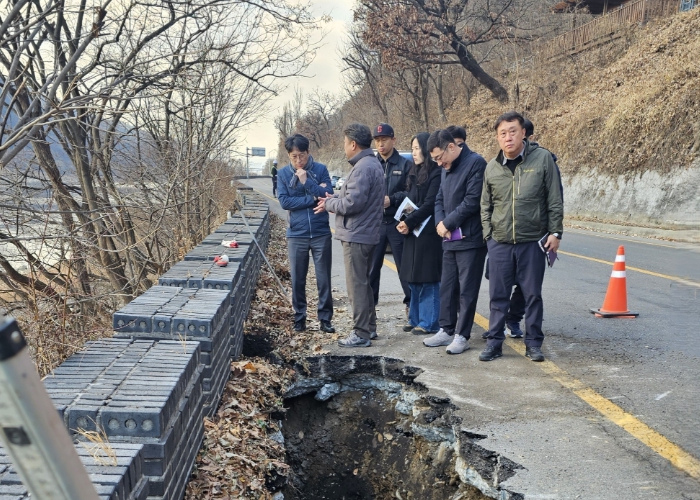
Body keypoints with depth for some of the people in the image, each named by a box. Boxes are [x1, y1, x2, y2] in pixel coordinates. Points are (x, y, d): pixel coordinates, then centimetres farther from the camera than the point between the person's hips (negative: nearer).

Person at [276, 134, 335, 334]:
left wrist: (307, 181, -17)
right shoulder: (284, 174, 1)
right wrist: (313, 199, -14)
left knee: (324, 279, 4)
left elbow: (328, 196, -10)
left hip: (321, 233, -1)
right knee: (297, 280, 8)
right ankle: (299, 318, 20)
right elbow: (284, 201, -9)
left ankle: (325, 318, 14)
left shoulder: (320, 170, -1)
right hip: (296, 235, 1)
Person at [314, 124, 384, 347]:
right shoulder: (373, 163, 14)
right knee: (363, 282, 18)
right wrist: (334, 199, 7)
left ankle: (361, 334, 3)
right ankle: (369, 327, 28)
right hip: (367, 234, 11)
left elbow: (352, 203, -24)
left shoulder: (363, 168, -19)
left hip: (356, 236, -11)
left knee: (356, 284, -4)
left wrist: (329, 203, -8)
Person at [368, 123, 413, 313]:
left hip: (397, 223, -2)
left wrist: (391, 200, -15)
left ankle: (411, 302, 15)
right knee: (372, 267, 6)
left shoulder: (405, 164, 1)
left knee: (404, 266, 5)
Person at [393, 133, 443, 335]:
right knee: (413, 279, 12)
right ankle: (416, 319, 20)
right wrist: (402, 223, 3)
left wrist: (409, 222, -13)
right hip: (412, 233, 9)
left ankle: (428, 323, 2)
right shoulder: (415, 173, 17)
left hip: (428, 233, -9)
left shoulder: (436, 173, -10)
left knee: (428, 279, -3)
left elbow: (429, 204, -15)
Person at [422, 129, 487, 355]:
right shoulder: (446, 168, 14)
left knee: (467, 289, 0)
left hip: (470, 238, -8)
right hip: (449, 239, 8)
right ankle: (446, 330, 23)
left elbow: (472, 201, -19)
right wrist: (440, 223, -3)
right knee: (447, 286, 13)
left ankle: (462, 335, 8)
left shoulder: (475, 163, -13)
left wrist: (448, 223, -11)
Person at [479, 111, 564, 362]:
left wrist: (555, 232, -5)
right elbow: (485, 206, 13)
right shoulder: (492, 167, 5)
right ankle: (494, 342, 18)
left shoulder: (542, 158, -3)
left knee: (533, 294, 7)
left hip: (533, 241, -2)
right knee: (498, 295, 7)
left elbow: (555, 200, -2)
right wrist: (488, 234, 7)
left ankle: (534, 343, 19)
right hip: (500, 243, 3)